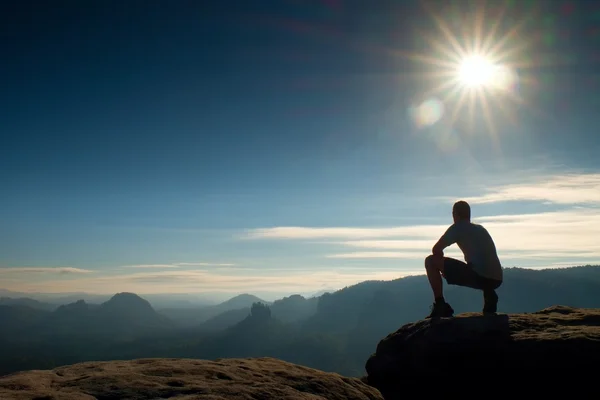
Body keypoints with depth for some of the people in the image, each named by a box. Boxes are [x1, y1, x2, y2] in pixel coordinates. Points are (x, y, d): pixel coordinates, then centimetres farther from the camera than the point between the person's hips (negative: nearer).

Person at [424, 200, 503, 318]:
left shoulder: (458, 228, 5)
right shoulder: (481, 229, 26)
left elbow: (436, 250, 1)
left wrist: (443, 267, 21)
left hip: (479, 276, -7)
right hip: (496, 280, 7)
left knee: (430, 261, -1)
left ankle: (440, 305, -6)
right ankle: (489, 294, 16)